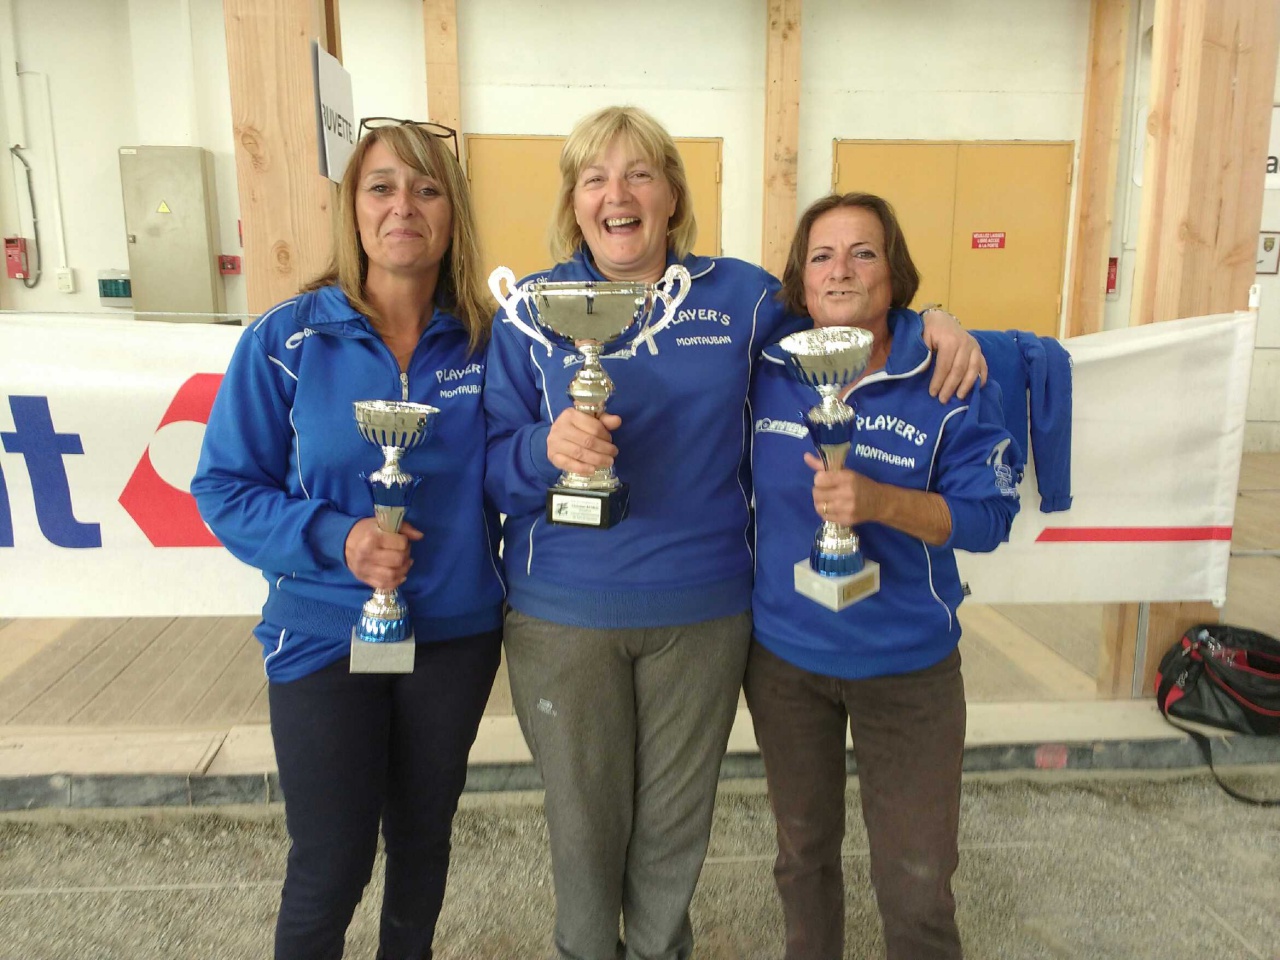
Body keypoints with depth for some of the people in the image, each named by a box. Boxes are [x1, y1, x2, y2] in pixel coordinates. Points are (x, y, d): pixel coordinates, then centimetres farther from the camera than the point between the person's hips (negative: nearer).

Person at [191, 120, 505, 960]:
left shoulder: (485, 342, -4)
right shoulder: (287, 340, -9)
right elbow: (225, 486, -7)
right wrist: (334, 537, -20)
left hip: (456, 634, 2)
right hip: (326, 636, -2)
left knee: (423, 836, 21)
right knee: (329, 869, 9)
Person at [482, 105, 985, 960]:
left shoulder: (740, 296, 1)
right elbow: (491, 465, -6)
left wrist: (926, 321, 0)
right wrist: (547, 448, -28)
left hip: (701, 609, 1)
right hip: (562, 614, -1)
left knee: (675, 823, 18)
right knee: (584, 820, 16)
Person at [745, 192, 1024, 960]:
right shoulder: (765, 369, -6)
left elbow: (990, 514, -15)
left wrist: (882, 502, -30)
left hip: (908, 662, -2)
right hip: (783, 655, 3)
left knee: (918, 882, 10)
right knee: (803, 852, 23)